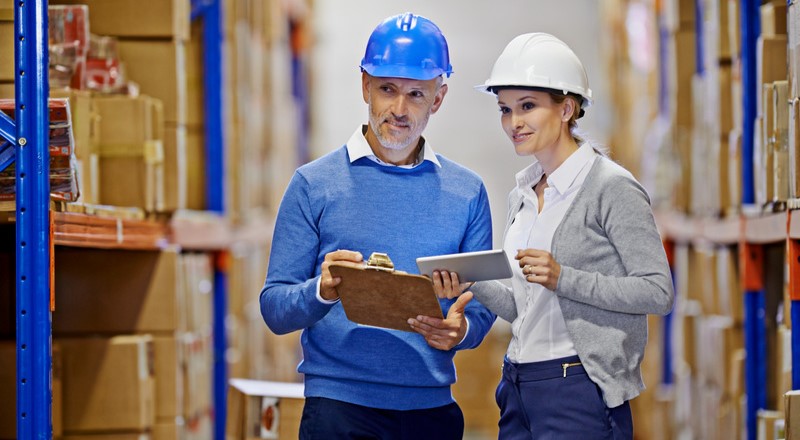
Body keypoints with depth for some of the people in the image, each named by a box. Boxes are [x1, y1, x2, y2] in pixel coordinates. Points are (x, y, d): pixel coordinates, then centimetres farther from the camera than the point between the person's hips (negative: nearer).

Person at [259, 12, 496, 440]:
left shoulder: (468, 192, 9)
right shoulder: (315, 184, 1)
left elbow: (483, 302, 8)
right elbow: (274, 309, -2)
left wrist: (462, 328, -14)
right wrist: (321, 292, -22)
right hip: (341, 402, -3)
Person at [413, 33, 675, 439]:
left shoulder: (612, 188, -9)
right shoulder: (522, 195, 14)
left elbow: (658, 292, -14)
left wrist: (563, 279, -21)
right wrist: (472, 287, 1)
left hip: (579, 391, -7)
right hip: (518, 388, 7)